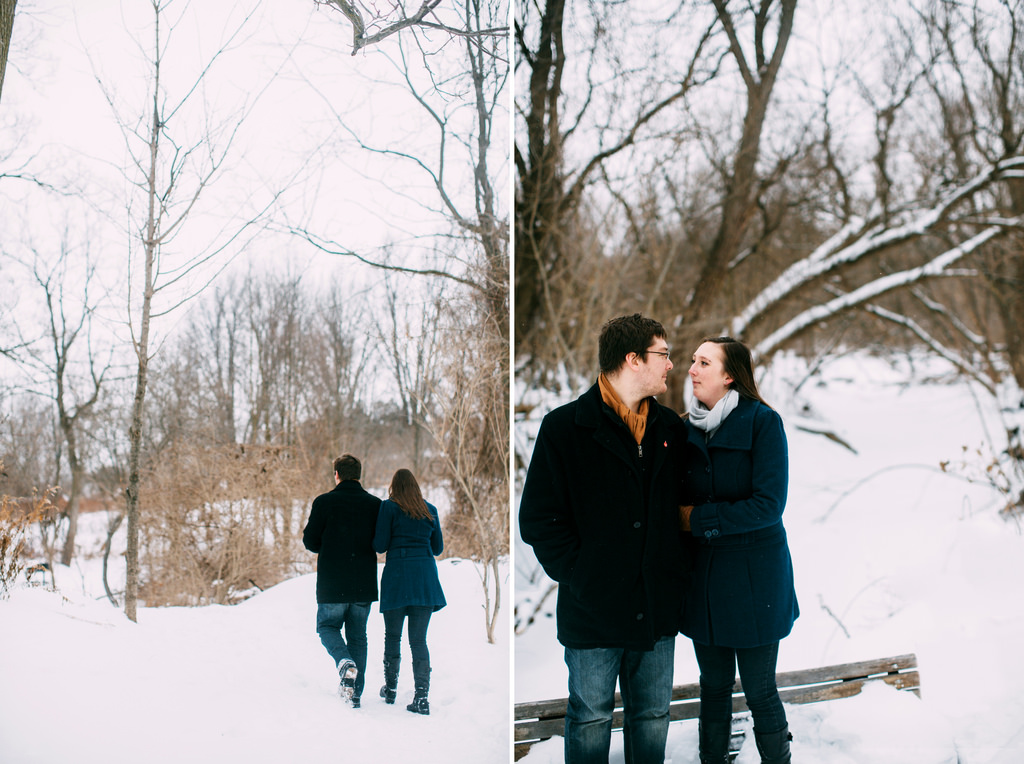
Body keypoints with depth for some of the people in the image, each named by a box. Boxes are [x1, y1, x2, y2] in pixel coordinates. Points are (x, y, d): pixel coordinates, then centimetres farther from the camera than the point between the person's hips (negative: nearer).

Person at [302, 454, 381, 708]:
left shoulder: (324, 502, -8)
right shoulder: (375, 504, -1)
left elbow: (310, 540, -4)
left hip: (332, 583, -3)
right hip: (364, 584, 3)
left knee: (328, 626, 17)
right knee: (358, 635, 14)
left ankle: (345, 662, -13)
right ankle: (354, 693, 13)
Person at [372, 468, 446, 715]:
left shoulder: (389, 507, 1)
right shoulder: (430, 510, 12)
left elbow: (380, 546, -2)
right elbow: (438, 548, 16)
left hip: (397, 571, -3)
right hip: (425, 574, 3)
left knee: (392, 635, 13)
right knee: (419, 639, 2)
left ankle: (390, 688, 23)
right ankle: (421, 697, -7)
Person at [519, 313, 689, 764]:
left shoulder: (671, 429, 8)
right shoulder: (564, 427, -7)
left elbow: (685, 504, 14)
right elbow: (538, 520, -8)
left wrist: (677, 570, 2)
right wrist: (579, 576, -13)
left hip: (657, 608, 4)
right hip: (593, 608, -4)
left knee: (652, 715, 14)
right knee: (590, 717, 9)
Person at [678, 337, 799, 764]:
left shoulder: (763, 422, -10)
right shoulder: (689, 429, 6)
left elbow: (768, 504, -17)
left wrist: (699, 518, -14)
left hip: (753, 576, -5)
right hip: (703, 574, 5)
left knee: (759, 691, 3)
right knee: (713, 687, 13)